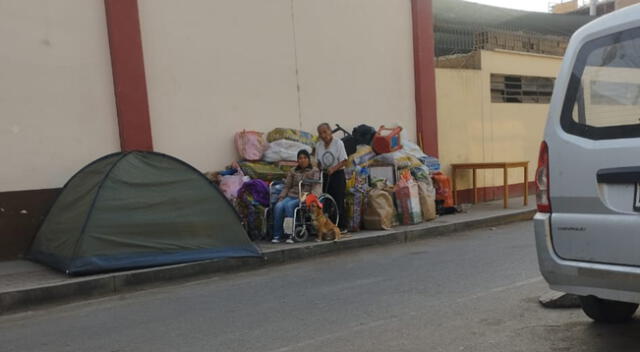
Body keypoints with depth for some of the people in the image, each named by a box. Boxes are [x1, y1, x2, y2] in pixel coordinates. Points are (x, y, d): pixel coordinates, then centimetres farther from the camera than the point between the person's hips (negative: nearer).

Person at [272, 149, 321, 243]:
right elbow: (286, 186, 19)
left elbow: (316, 186, -3)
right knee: (278, 206, -28)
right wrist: (281, 198, 4)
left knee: (288, 205, -34)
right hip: (291, 196, 4)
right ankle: (277, 235, -24)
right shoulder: (293, 171, 23)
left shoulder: (314, 171, 11)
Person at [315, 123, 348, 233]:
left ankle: (342, 226, -2)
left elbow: (344, 162, -10)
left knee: (338, 201, -7)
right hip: (325, 175, 5)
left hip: (338, 174, -5)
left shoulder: (338, 143, -7)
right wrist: (320, 169, -4)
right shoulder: (318, 145, 8)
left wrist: (333, 168, -25)